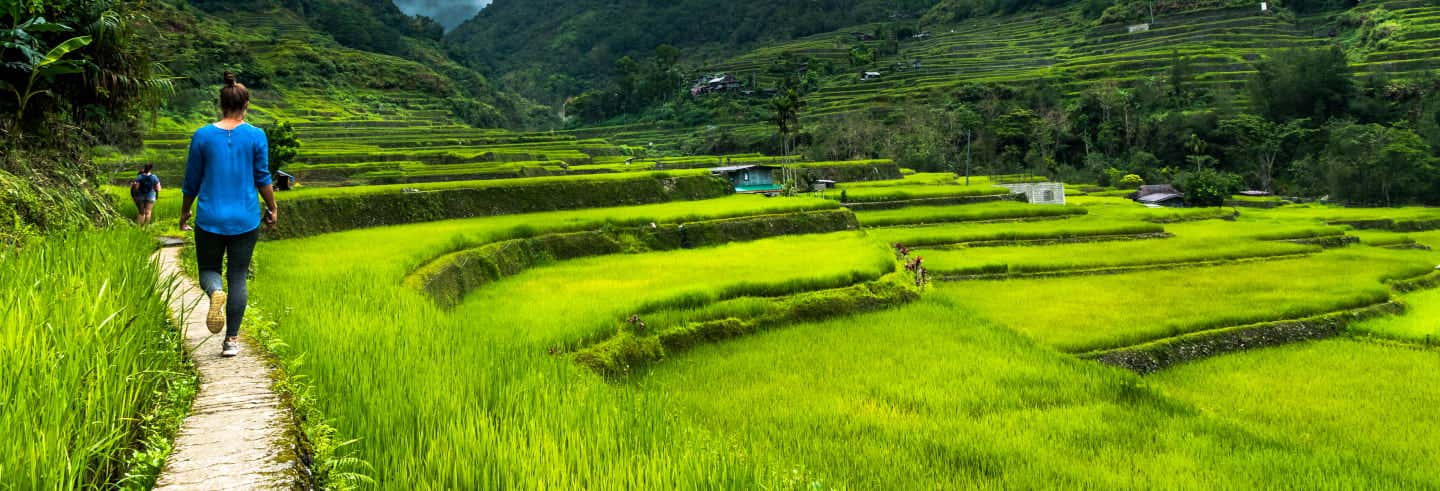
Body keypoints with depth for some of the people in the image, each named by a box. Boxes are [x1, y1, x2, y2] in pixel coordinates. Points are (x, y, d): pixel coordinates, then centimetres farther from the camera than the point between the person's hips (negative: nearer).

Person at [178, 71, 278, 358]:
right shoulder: (256, 136, -5)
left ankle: (215, 292, -20)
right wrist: (272, 208, 13)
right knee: (238, 277, 6)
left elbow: (192, 181, 5)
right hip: (245, 220, 0)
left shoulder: (203, 135, -2)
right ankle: (231, 340, 5)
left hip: (210, 220, 0)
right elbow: (263, 179, -2)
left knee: (209, 270, 15)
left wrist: (185, 212, 18)